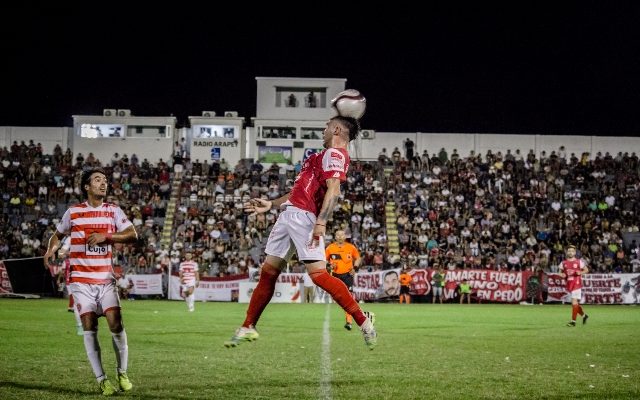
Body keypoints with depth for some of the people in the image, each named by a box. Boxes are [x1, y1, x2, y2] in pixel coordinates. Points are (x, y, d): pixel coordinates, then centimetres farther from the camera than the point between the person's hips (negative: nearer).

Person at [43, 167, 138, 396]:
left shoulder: (113, 211, 5)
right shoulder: (73, 212, 5)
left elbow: (133, 235, -6)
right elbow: (58, 234, 19)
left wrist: (106, 236, -18)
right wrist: (51, 249, -2)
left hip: (106, 278, 0)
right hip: (81, 280, 0)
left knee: (116, 324, -10)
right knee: (89, 327, -5)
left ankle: (122, 373, 8)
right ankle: (101, 379, 1)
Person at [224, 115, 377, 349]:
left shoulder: (335, 154, -6)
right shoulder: (326, 155, 25)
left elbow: (333, 191, -20)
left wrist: (321, 222, -32)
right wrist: (271, 205, 32)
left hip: (304, 216, -10)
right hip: (289, 213, 10)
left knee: (318, 274, -17)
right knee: (268, 271, 10)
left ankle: (363, 321, -9)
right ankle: (248, 328, 18)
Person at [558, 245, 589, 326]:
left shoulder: (579, 262, -1)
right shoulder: (563, 263, 8)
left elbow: (586, 270, 7)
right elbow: (561, 273, 18)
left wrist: (580, 273, -13)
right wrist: (562, 275, -6)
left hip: (577, 284, -5)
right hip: (569, 285, 5)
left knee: (574, 302, -12)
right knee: (575, 303, 10)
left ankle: (573, 321, -10)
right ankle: (584, 315, 32)